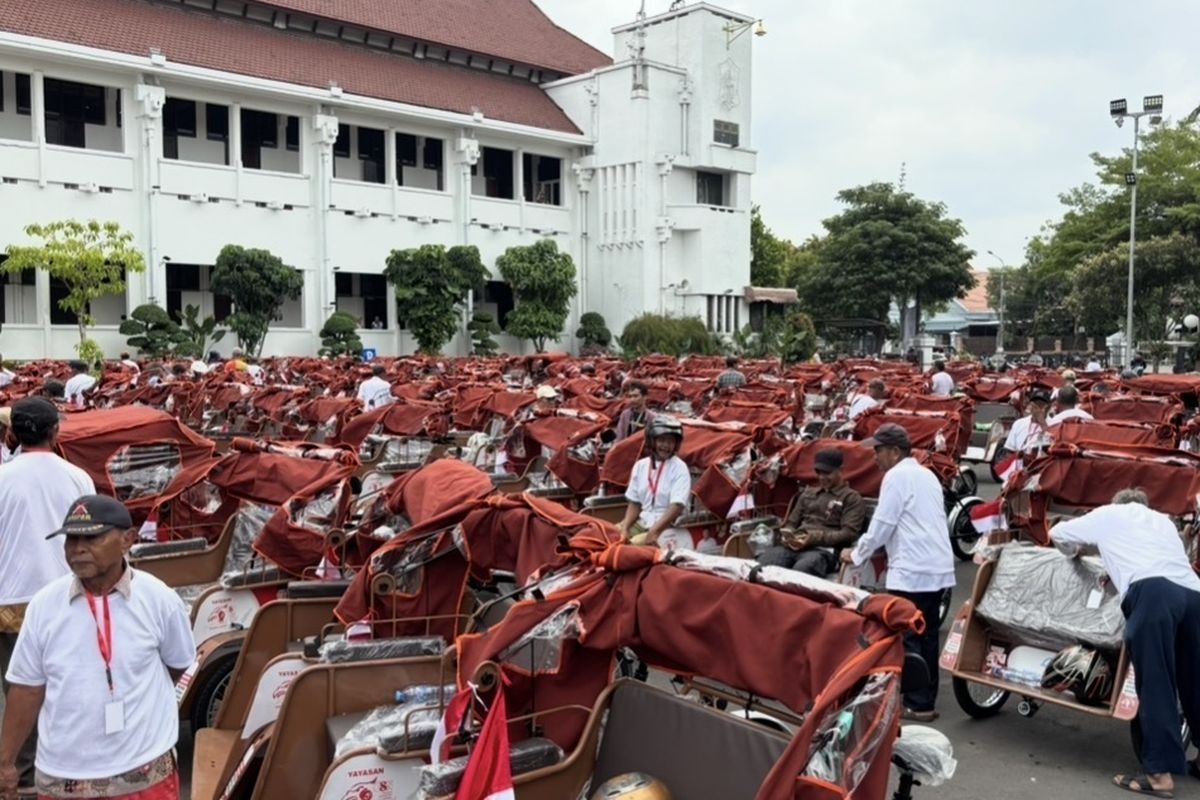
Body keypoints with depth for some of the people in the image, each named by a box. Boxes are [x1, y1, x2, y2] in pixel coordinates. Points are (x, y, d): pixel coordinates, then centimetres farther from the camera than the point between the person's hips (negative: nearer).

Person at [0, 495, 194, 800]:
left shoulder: (159, 599, -11)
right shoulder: (44, 604, -6)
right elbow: (27, 687, 3)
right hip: (62, 775, 2)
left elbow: (177, 663, 5)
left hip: (144, 772, -2)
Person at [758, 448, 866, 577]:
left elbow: (849, 534, -1)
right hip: (794, 546, 5)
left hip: (823, 549, -5)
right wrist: (787, 535, 4)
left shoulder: (852, 498, 12)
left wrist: (814, 538, -14)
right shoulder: (808, 493, 30)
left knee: (800, 570, -42)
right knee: (762, 564, -30)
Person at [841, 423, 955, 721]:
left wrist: (857, 554, 3)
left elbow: (883, 523, -10)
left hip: (912, 570, -9)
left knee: (906, 637, -2)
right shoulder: (926, 474, 18)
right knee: (926, 635, 13)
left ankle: (916, 703, 0)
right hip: (938, 568, 9)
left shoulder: (897, 475, -9)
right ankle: (925, 700, 19)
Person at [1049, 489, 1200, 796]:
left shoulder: (1108, 514, 25)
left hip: (1152, 592, -5)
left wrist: (1077, 550, 54)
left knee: (1155, 685, -5)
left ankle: (1159, 773, -6)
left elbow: (1057, 534, 33)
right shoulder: (1163, 520, 37)